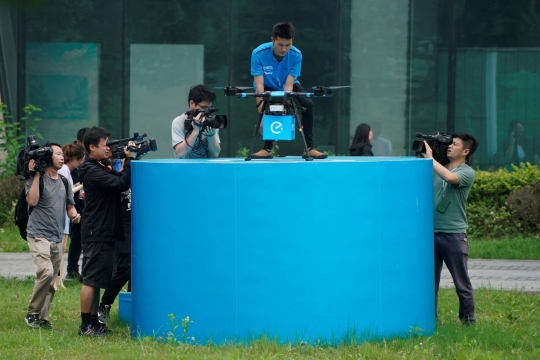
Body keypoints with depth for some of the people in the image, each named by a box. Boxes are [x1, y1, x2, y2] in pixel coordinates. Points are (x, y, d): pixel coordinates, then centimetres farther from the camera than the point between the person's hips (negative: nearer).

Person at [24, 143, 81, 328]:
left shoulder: (63, 182, 13)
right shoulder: (37, 179, -6)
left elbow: (69, 206, 22)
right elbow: (32, 201, -22)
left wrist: (74, 215, -1)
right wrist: (35, 174, -19)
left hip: (56, 238, 7)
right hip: (39, 235, -7)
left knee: (51, 283, 6)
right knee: (46, 272, -24)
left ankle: (42, 319, 14)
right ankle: (32, 313, -10)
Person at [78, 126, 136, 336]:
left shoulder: (103, 167, 15)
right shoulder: (92, 171, -17)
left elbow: (121, 183, 17)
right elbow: (122, 184, -24)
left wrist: (129, 160, 4)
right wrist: (129, 159, -16)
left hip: (105, 232, 10)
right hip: (96, 234, -10)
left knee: (97, 279, 12)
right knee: (91, 279, -6)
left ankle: (94, 322, 17)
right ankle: (85, 325, -4)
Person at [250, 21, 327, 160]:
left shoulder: (296, 55, -26)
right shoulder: (259, 54, -32)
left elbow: (288, 84, -28)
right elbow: (259, 84, -33)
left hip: (289, 87, 2)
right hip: (268, 87, -1)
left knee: (307, 104, -22)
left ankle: (309, 148, -15)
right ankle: (267, 149, -10)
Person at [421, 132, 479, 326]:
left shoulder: (467, 172, -5)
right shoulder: (437, 168, 12)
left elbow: (450, 177, -24)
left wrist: (430, 158, -18)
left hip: (454, 234, -5)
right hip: (431, 232, 5)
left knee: (462, 282, 2)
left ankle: (469, 320, 10)